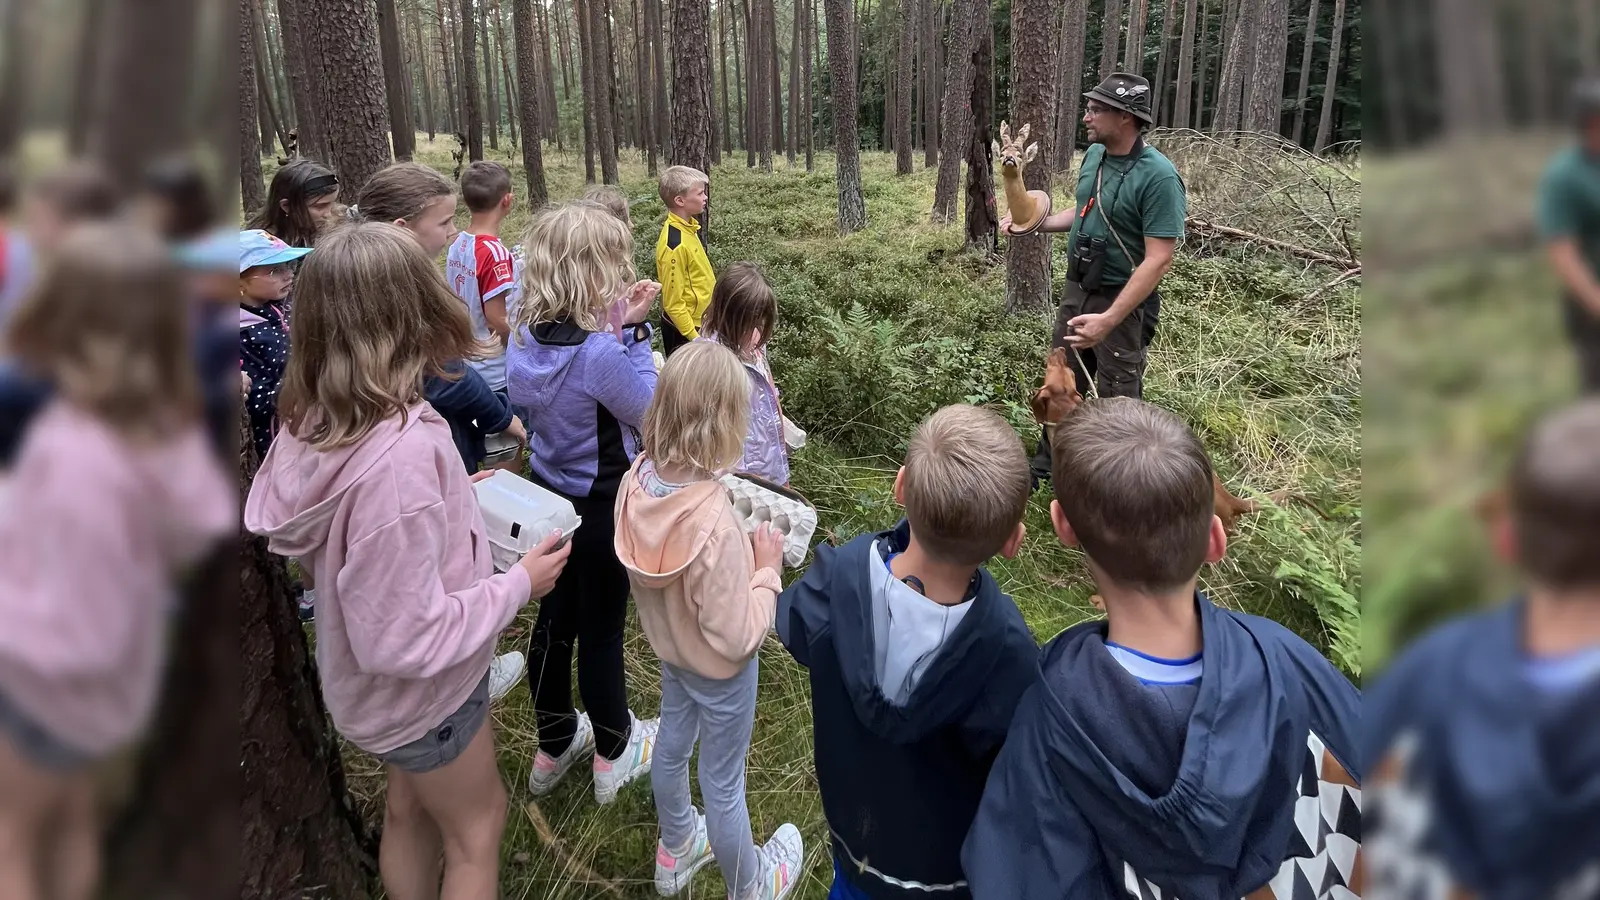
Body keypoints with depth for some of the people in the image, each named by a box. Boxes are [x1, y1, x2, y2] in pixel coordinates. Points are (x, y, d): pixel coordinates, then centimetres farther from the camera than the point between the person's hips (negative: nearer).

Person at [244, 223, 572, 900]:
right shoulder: (401, 452, -38)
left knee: (407, 811, 29)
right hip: (423, 690, -7)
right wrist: (518, 583, -21)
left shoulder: (317, 422, -12)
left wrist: (455, 503, 2)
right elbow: (404, 639, -32)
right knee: (476, 828, 19)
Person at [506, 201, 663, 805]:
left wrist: (615, 329, -3)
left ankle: (554, 746, 40)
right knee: (602, 630, 11)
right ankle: (614, 754, 33)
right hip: (603, 508, -7)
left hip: (549, 496, 7)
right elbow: (649, 412, -15)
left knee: (555, 620, 20)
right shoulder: (598, 352, -30)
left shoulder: (525, 336, -7)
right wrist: (635, 332, -14)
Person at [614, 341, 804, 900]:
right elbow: (736, 640, -30)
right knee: (722, 782, 18)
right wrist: (767, 570, -19)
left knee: (673, 743, 29)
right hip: (717, 667, -6)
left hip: (669, 644, 7)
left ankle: (675, 853, 58)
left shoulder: (640, 478, -20)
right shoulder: (715, 525, -41)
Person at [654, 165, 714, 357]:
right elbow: (673, 302, -23)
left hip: (698, 321, 9)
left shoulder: (686, 227, 1)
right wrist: (693, 337, -20)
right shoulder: (675, 244, -27)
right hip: (684, 329, -9)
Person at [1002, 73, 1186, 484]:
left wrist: (1108, 320, -32)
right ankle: (1047, 464, 35)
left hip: (1122, 301, -7)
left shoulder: (1158, 176, -23)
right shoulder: (1094, 155, 1)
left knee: (1117, 400, 7)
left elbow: (1158, 260, -26)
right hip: (1076, 289, 8)